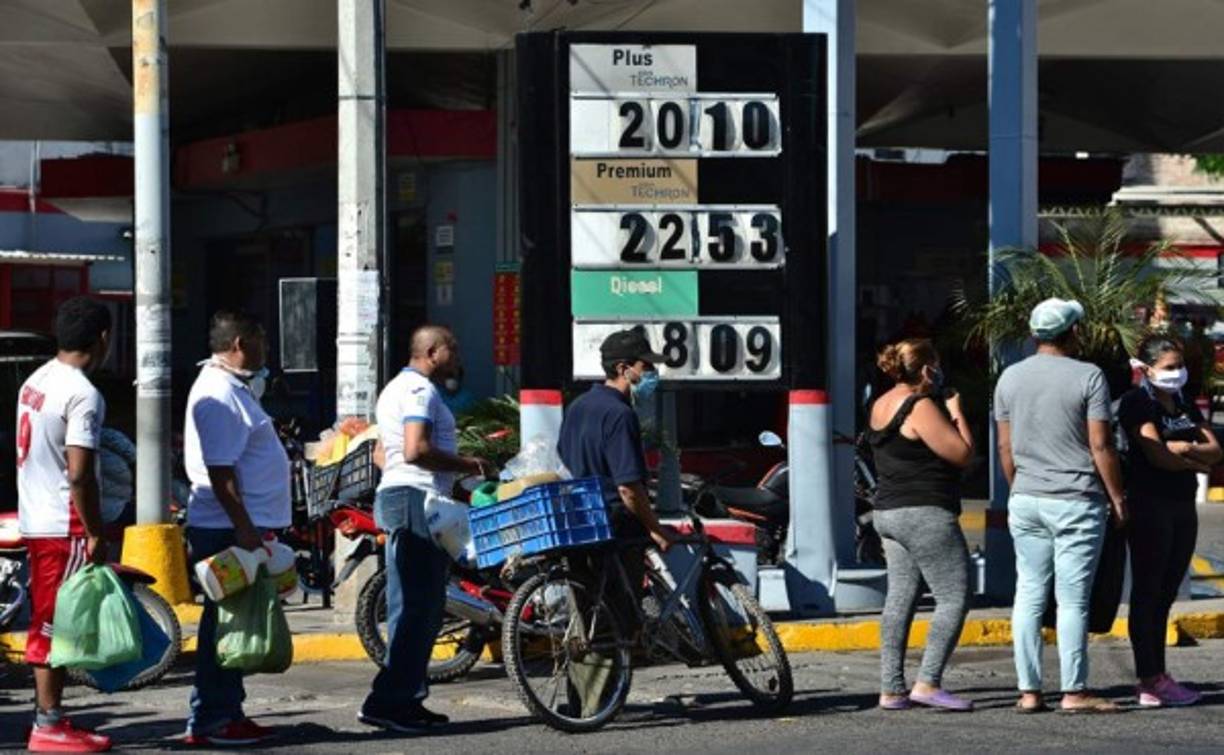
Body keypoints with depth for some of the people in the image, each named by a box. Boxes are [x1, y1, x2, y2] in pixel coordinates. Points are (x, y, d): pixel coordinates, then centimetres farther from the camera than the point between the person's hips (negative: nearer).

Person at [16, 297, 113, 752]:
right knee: (57, 625, -4)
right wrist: (96, 535, -16)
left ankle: (49, 718, 18)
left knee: (47, 624, 13)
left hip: (35, 520, 9)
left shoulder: (35, 382, 11)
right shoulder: (83, 395, -17)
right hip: (66, 526, -9)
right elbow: (79, 474, -22)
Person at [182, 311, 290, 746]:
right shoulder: (219, 395, -17)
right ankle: (210, 722, -5)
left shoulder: (231, 386, 17)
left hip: (240, 527, 11)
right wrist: (244, 529, -25)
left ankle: (226, 714, 19)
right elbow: (220, 471, -22)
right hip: (228, 529, -11)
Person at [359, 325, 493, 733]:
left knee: (412, 606, 13)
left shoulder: (396, 389, 22)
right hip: (419, 500, -11)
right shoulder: (420, 390, -12)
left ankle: (405, 700, 15)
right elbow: (415, 450, -24)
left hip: (395, 496, 11)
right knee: (419, 606, -11)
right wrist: (468, 465, -15)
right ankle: (386, 702, -13)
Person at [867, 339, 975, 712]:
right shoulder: (921, 407, -15)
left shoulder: (881, 406, 13)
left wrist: (946, 412, 17)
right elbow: (962, 454, -15)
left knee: (900, 598, 10)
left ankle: (891, 689, 9)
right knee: (955, 597, -6)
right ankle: (928, 682, -12)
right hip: (925, 514, -10)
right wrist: (956, 412, -2)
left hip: (888, 512, 10)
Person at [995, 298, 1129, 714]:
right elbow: (1100, 446, -10)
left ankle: (1029, 690, 7)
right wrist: (1118, 497, -2)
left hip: (1025, 502, 5)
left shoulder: (1010, 378, 7)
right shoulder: (1088, 376, -8)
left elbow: (1006, 448, 10)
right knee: (1073, 599, -2)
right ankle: (1074, 691, -1)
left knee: (1029, 595, 7)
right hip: (1076, 501, -5)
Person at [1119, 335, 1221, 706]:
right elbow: (1157, 456, -17)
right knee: (1147, 593, -5)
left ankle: (1159, 677, 10)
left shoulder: (1184, 406, 17)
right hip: (1150, 505, -7)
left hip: (1182, 507, 7)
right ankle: (1149, 681, -6)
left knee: (1165, 595, 8)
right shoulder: (1137, 403, -7)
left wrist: (1189, 447, -12)